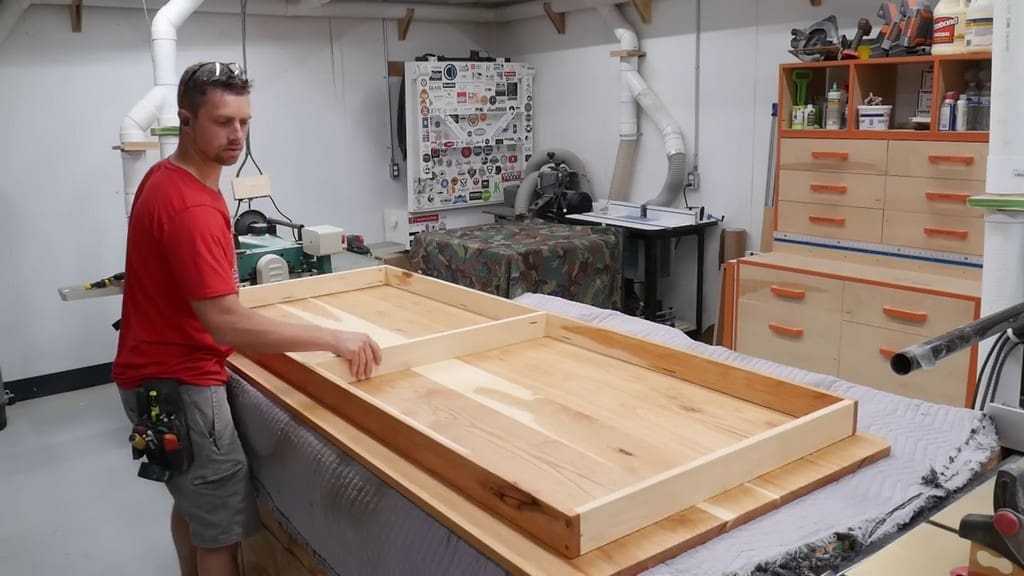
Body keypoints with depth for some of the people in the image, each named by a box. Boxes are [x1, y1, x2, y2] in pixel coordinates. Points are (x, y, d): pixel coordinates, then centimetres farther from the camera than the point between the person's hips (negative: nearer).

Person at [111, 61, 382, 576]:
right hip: (177, 385, -10)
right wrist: (334, 339, -32)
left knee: (192, 499, 25)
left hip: (160, 372, 10)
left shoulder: (165, 177, 6)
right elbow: (228, 323, -32)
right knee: (222, 528, -1)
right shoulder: (192, 208, -27)